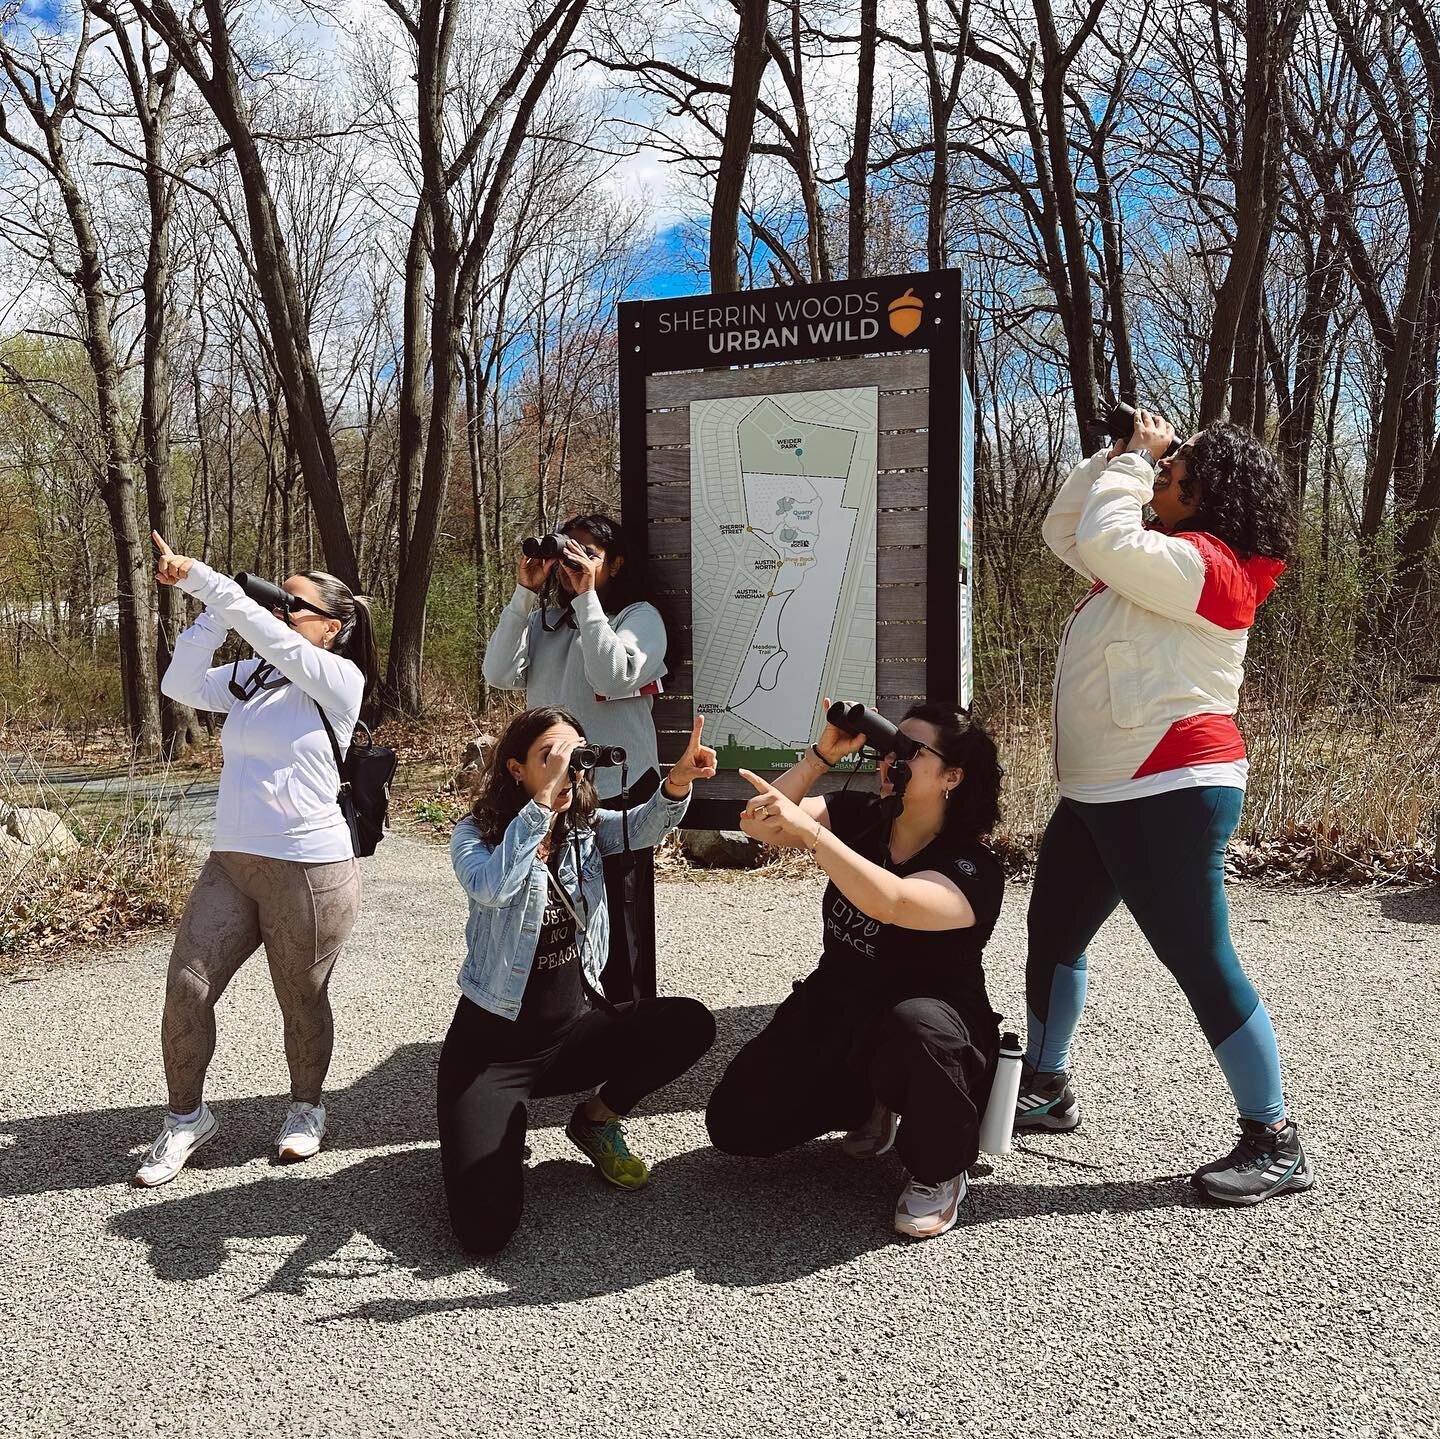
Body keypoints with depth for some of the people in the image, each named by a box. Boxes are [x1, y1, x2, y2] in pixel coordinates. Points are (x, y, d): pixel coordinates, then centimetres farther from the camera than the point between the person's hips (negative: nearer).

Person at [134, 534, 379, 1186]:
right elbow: (180, 685, 4)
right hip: (230, 862, 6)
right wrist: (211, 610, -3)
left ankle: (306, 1108, 34)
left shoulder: (339, 679, -9)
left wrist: (198, 577, -22)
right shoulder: (252, 676, 10)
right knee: (185, 989, 0)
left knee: (302, 1001, 10)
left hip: (309, 869, -6)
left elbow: (268, 635, -21)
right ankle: (186, 1117, 21)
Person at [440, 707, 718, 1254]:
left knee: (690, 1024, -18)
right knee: (484, 1228, -18)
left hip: (574, 1028, 4)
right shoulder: (474, 834, -11)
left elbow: (640, 827, -19)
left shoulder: (586, 827, 1)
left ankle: (596, 1118, 8)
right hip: (491, 1045, -4)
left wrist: (677, 782, -39)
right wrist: (543, 796, -36)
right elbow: (491, 888, -33)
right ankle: (492, 1125, 17)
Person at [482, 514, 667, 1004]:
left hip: (616, 792, -4)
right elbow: (499, 674, -4)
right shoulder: (544, 620, 10)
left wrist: (586, 598, -18)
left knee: (619, 928, 4)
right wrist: (524, 594, -8)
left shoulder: (640, 617, -3)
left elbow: (614, 678, -20)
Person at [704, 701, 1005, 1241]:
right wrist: (823, 754, -19)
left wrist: (807, 830, -46)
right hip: (834, 1018, 6)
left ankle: (939, 1174, -11)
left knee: (915, 1024, -42)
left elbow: (892, 902, -40)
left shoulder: (973, 870, -20)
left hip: (933, 1039, -5)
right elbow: (760, 822, -10)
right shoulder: (858, 818, -1)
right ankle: (867, 1104, 21)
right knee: (736, 1126, -6)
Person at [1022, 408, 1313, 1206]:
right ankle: (1046, 1088, 33)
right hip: (1099, 793, 11)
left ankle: (1275, 1142, 8)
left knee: (1199, 960, -6)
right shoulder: (1162, 558, 16)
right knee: (1052, 934, 17)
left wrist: (1136, 459, -10)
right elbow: (1065, 532, 21)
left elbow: (1103, 542, -25)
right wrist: (1114, 457, 9)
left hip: (1170, 795, -11)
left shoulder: (1205, 563, -14)